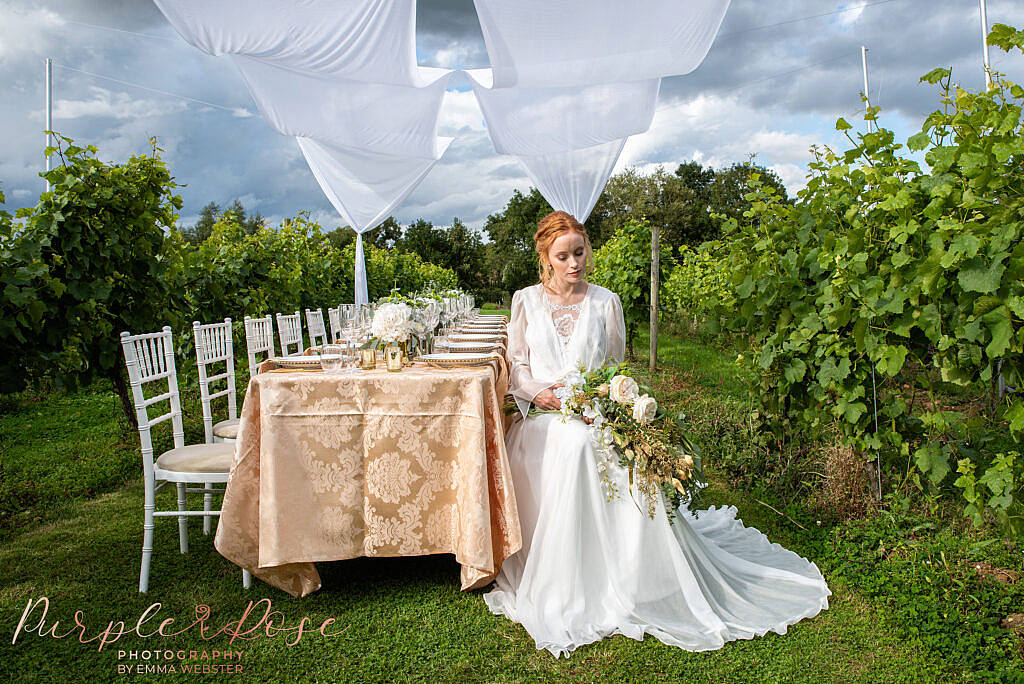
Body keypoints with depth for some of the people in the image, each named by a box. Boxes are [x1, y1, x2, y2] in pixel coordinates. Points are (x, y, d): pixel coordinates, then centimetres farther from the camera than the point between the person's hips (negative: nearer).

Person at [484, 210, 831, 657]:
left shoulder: (605, 302, 10)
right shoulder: (526, 301, 10)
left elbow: (617, 368, 12)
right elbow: (516, 367, 10)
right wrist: (539, 393, -10)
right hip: (542, 420, 1)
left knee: (632, 477, -29)